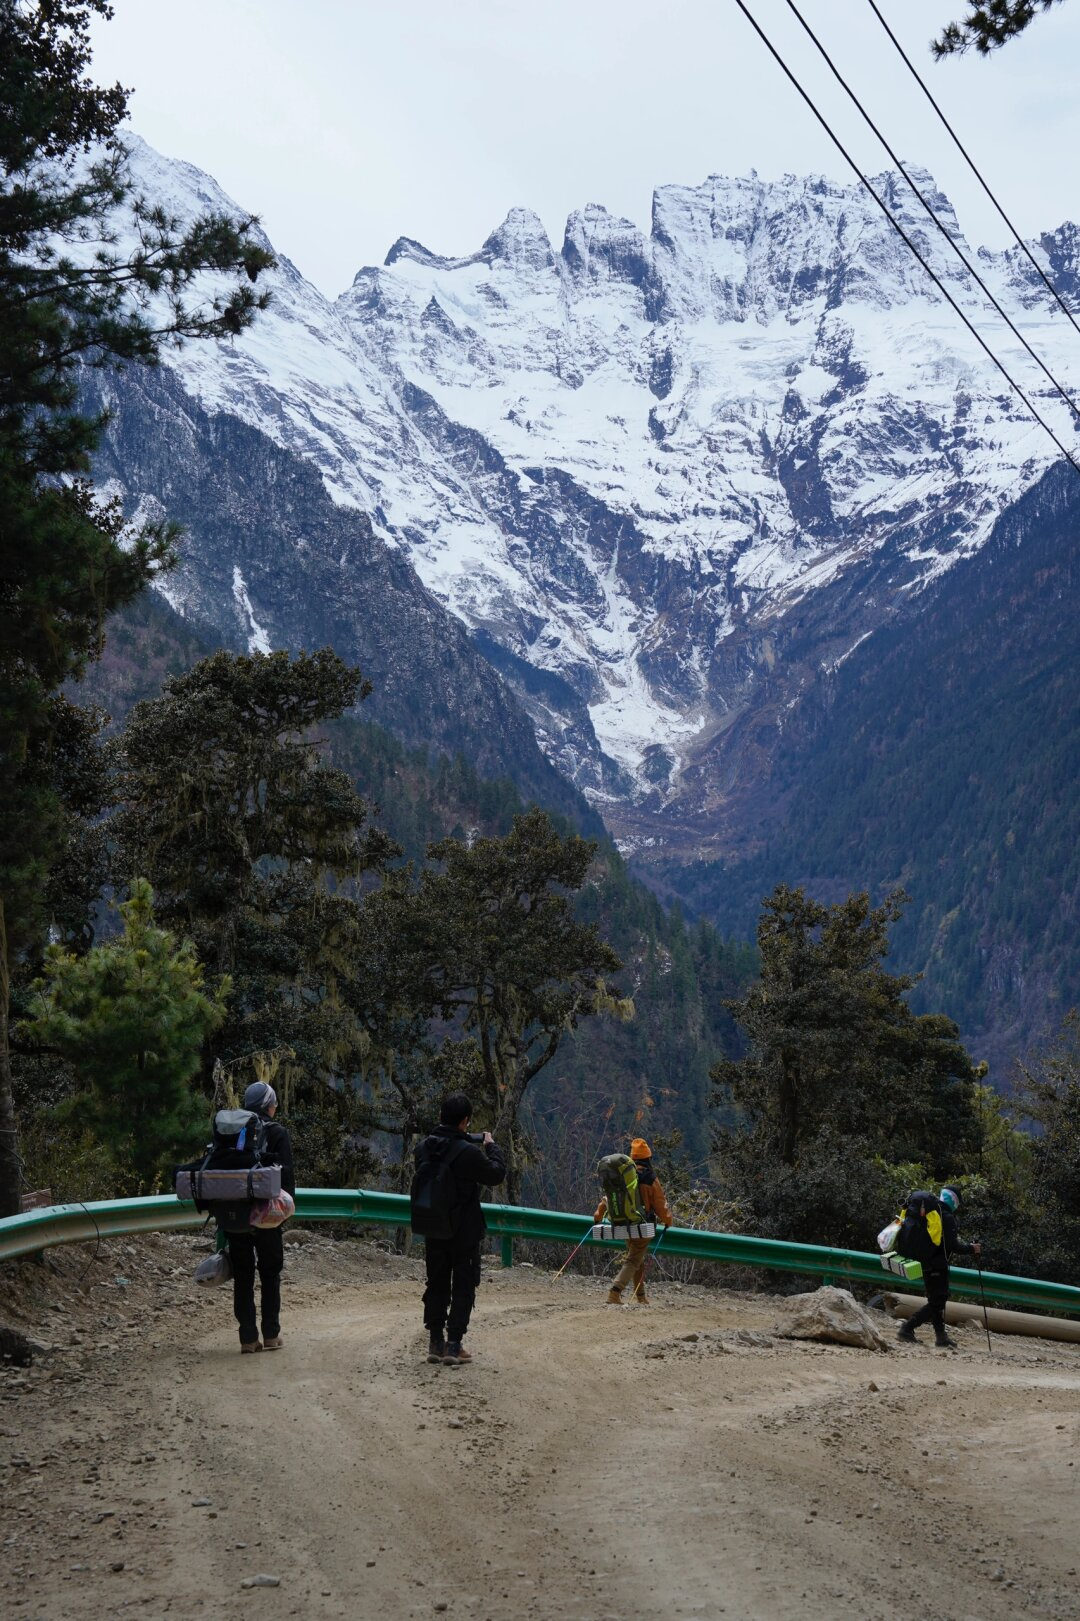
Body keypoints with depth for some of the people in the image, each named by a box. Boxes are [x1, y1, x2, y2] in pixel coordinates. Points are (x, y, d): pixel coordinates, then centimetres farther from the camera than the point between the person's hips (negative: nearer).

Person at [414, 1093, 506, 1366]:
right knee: (463, 1288, 5)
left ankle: (436, 1342, 18)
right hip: (464, 1232, -5)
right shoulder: (467, 1152, -22)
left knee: (436, 1285, 15)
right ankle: (454, 1346, 3)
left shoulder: (424, 1148, -4)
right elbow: (496, 1174, -10)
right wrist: (491, 1146, 7)